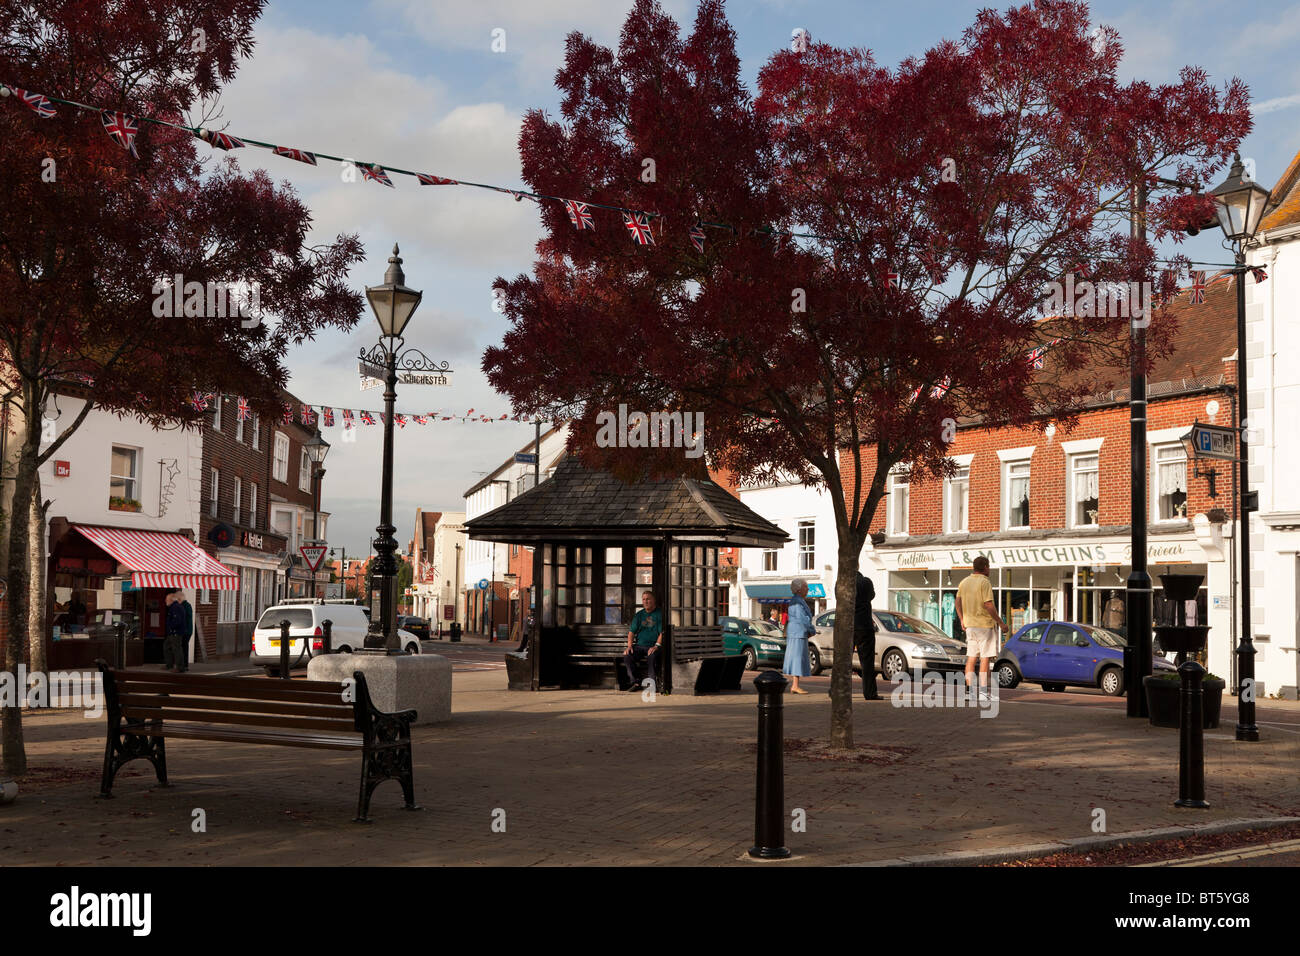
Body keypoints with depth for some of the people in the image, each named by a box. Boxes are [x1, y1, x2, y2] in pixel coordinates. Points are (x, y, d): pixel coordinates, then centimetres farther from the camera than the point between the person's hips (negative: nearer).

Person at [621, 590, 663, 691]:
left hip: (653, 646, -4)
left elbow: (662, 633, -5)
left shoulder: (659, 614, 4)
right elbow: (631, 632, 16)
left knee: (651, 656, -37)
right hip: (639, 646, 4)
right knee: (627, 655, -24)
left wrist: (656, 646, -19)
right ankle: (635, 682, -20)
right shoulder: (638, 615, 19)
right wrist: (630, 645, -2)